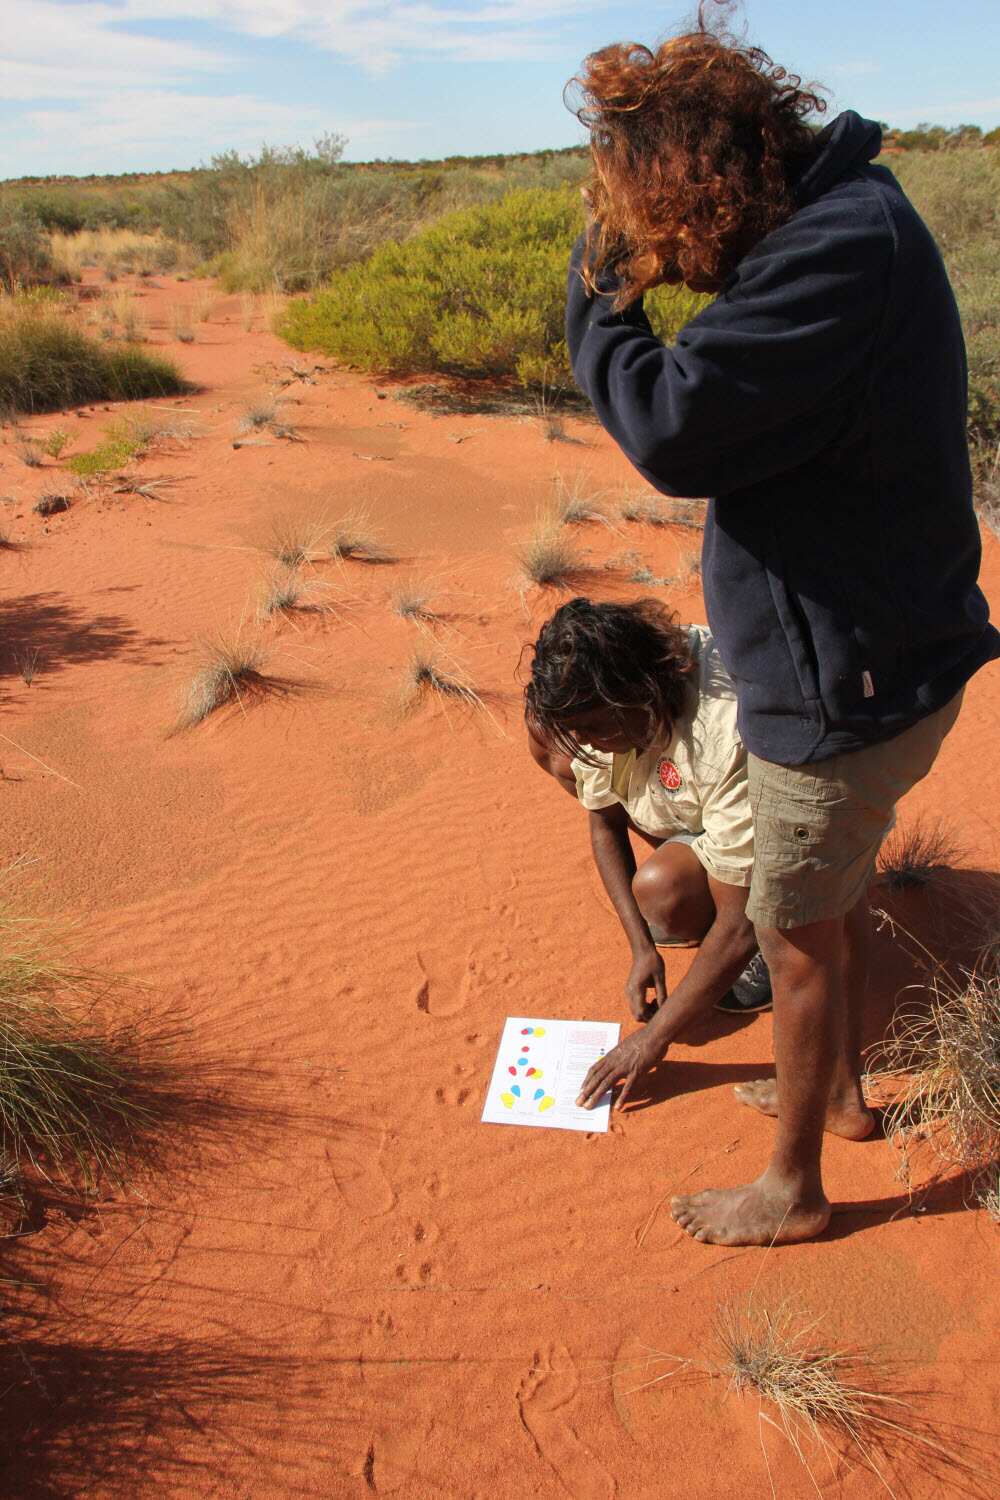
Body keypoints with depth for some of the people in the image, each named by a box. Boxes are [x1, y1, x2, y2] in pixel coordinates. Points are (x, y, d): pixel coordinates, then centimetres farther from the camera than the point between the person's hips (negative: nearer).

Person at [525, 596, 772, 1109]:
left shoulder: (727, 738, -41)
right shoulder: (602, 702, -20)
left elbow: (739, 928, -35)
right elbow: (604, 822, -4)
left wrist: (654, 1039, -27)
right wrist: (642, 949, -10)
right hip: (693, 800, 7)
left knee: (662, 893, -38)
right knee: (544, 721, -7)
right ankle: (694, 859, 5)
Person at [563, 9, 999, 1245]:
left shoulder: (842, 252, -26)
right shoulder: (840, 218, 6)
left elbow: (673, 434, -28)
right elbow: (753, 408, 8)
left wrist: (595, 289, -16)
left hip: (846, 682, -10)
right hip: (876, 656, 10)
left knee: (799, 937, 8)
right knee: (837, 899, 26)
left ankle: (792, 1188, 32)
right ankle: (839, 1089, 51)